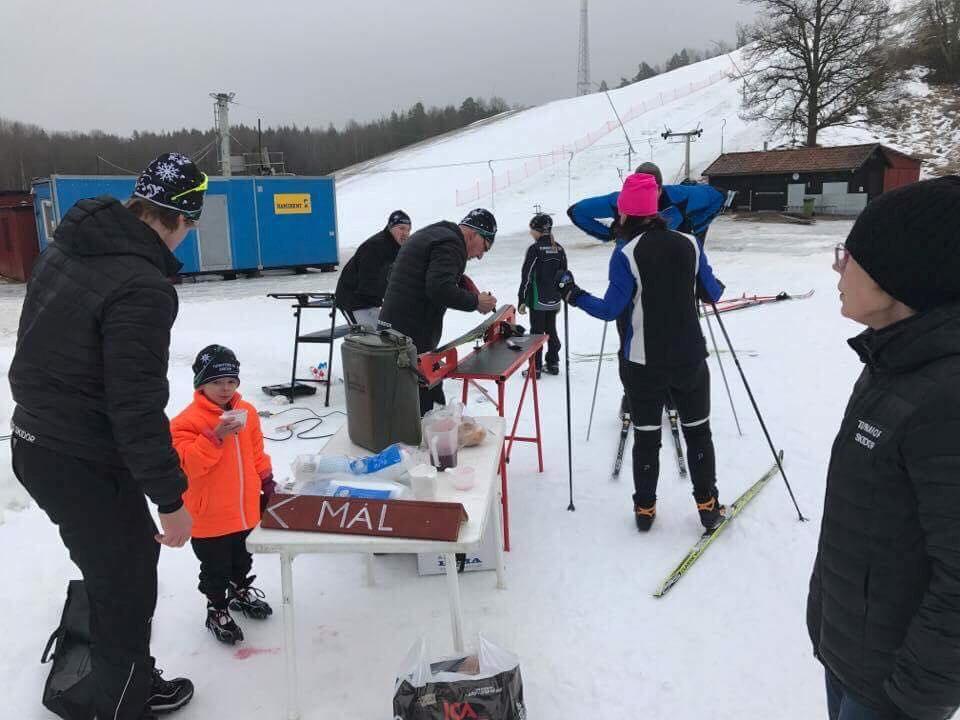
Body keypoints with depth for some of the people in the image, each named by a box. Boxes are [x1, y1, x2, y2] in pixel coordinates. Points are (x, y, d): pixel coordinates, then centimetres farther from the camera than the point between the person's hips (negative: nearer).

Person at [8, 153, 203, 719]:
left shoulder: (66, 248, 3)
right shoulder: (143, 288, -26)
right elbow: (137, 409, -26)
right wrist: (171, 498, -16)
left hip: (37, 444, 9)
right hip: (85, 467, -9)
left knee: (127, 563, 25)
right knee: (127, 594, 10)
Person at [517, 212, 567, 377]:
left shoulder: (535, 249, -15)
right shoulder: (559, 249, 4)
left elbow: (527, 277, -15)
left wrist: (522, 300, -8)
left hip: (538, 300, -6)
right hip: (554, 300, 6)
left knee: (536, 332, 2)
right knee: (551, 330, 17)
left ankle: (536, 367, 7)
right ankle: (553, 364, 24)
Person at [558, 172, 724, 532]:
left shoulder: (626, 253, -13)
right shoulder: (688, 243, -1)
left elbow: (611, 309, -16)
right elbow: (712, 293, 6)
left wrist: (574, 295, -2)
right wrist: (717, 286, 29)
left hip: (643, 362, -2)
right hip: (690, 358, 3)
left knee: (646, 436, 12)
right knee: (697, 431, 17)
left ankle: (645, 508, 21)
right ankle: (707, 505, 23)